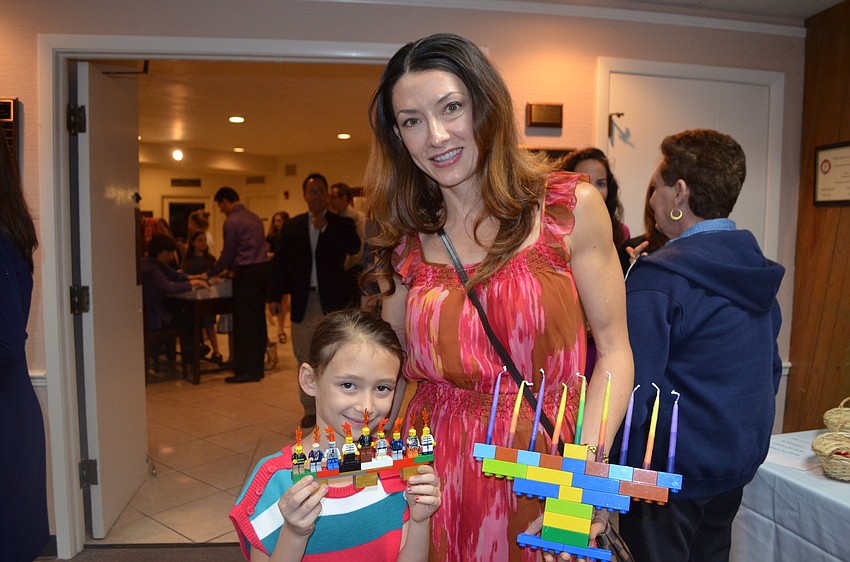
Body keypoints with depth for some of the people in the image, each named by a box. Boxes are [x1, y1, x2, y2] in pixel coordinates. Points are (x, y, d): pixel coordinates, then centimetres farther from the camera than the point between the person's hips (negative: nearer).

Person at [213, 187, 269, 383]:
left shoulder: (232, 221, -9)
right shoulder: (254, 217, 16)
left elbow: (227, 253, -5)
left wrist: (212, 273, 11)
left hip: (246, 274, -8)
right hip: (262, 269, 8)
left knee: (244, 323, -3)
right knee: (258, 320, 11)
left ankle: (246, 371, 0)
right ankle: (257, 366, 18)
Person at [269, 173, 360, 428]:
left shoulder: (341, 224, 1)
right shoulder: (292, 226, 8)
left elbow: (354, 247, -19)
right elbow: (280, 262, 6)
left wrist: (324, 227, -16)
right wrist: (275, 296, -1)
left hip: (333, 301, -3)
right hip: (303, 301, 3)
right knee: (305, 357, 10)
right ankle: (310, 409, 23)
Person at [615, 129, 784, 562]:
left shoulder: (657, 278, -23)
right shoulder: (758, 271, 4)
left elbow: (630, 391, -26)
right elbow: (770, 369, 14)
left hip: (671, 474, -8)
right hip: (740, 462, 8)